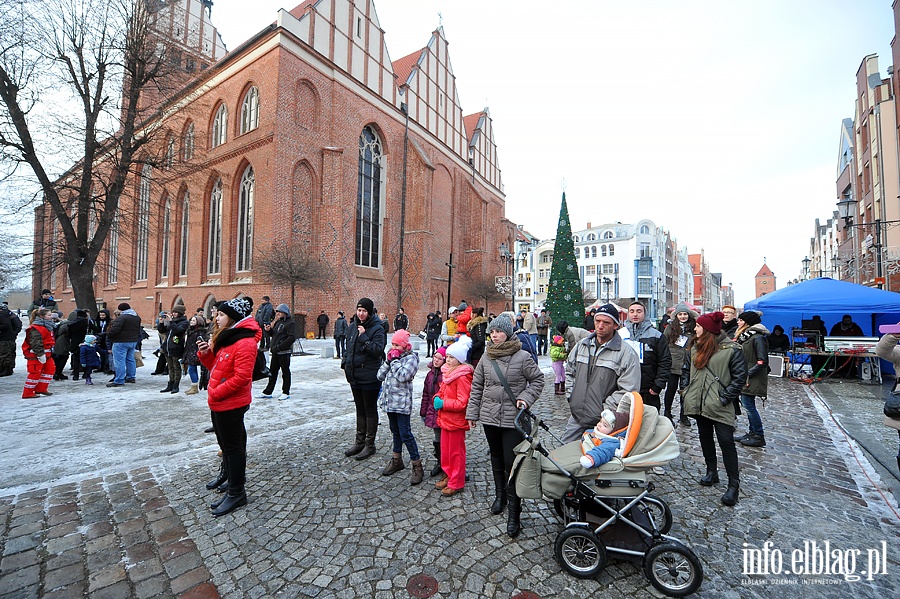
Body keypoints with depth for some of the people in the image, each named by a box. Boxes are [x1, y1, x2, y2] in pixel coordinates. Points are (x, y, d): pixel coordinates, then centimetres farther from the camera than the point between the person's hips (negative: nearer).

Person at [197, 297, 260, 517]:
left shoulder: (244, 343, -21)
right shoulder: (226, 338, 11)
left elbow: (241, 377, -26)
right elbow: (216, 367, 17)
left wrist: (216, 393, -18)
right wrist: (206, 354, 0)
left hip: (231, 405, -9)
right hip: (220, 403, 9)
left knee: (232, 447, 2)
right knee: (227, 444, 21)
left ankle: (236, 493, 15)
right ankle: (230, 476, 39)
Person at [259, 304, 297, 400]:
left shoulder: (290, 323, -12)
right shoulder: (278, 321, 13)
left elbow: (292, 338, -21)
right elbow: (274, 334, 21)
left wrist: (279, 347, -22)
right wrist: (269, 329, -1)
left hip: (284, 352, -8)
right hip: (275, 352, 8)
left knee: (285, 372, 4)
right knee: (272, 372, 14)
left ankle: (286, 392, 14)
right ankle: (268, 392, 23)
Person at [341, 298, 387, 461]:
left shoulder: (377, 328, -14)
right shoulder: (353, 326, 7)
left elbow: (378, 350, -23)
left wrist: (364, 337, -25)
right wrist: (345, 364, 11)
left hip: (370, 377, -7)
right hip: (354, 375, 7)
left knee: (370, 410, 6)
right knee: (360, 410, 18)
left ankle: (370, 445, 19)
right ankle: (359, 441, 32)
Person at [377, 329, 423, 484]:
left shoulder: (411, 358, -10)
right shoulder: (392, 356, 11)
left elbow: (403, 376, -24)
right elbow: (380, 375, 5)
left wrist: (394, 361, -16)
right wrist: (388, 361, -7)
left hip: (402, 403, -7)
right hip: (389, 400, 7)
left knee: (405, 433, -6)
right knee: (395, 431, 20)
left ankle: (417, 466, 5)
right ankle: (396, 460, 35)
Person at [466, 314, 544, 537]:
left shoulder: (522, 356, -11)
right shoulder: (486, 357, 1)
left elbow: (537, 380, 0)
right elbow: (477, 385, 8)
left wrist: (525, 398, -15)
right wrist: (472, 412, 8)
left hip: (513, 418, -4)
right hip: (489, 416, 5)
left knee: (512, 463, -3)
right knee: (496, 458, 20)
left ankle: (514, 513, 11)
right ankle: (500, 495, 41)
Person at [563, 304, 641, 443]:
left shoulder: (627, 353, -10)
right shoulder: (581, 345, 6)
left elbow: (628, 391, -14)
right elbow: (569, 371, 20)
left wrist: (604, 410, -15)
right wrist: (571, 395, 9)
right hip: (576, 417, 5)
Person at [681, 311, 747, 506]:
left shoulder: (731, 349, -11)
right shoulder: (695, 347, 9)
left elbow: (739, 377, -10)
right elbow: (687, 369, 18)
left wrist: (725, 398, -13)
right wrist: (686, 389, 8)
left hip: (720, 407, -6)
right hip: (699, 403, 7)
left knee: (726, 442, -4)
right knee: (705, 437, 16)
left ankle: (734, 484, 7)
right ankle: (711, 471, 32)